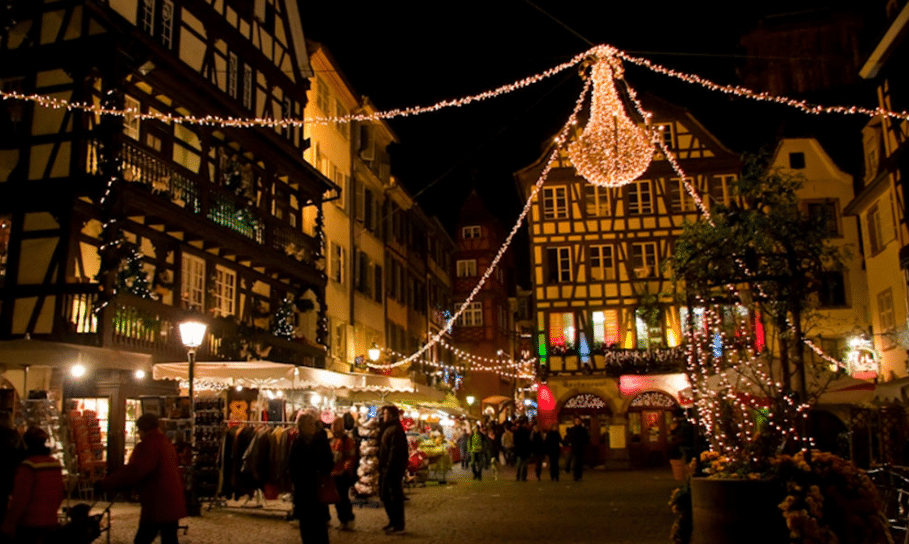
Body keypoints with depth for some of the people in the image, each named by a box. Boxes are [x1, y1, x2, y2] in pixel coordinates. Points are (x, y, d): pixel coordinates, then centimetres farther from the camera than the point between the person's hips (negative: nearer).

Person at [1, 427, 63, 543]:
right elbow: (60, 494, 13)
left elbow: (19, 500, -17)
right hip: (50, 525, 7)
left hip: (28, 527, -7)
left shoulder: (28, 466, -14)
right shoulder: (56, 465, 6)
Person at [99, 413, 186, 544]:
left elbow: (132, 472, -21)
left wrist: (104, 484, -17)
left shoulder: (148, 445, -13)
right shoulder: (167, 443, 16)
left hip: (157, 505, -9)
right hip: (172, 503, 9)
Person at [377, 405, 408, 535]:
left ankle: (398, 525, 6)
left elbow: (395, 451, -24)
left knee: (395, 496, -2)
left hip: (393, 469, -11)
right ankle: (393, 521, 27)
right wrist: (381, 468, 17)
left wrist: (388, 469, -25)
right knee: (384, 495, 17)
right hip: (386, 467, 11)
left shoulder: (395, 430, -17)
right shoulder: (388, 428, 15)